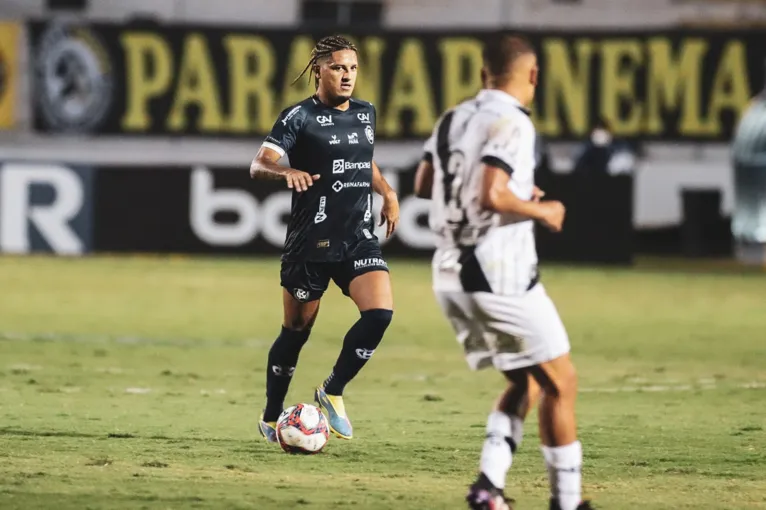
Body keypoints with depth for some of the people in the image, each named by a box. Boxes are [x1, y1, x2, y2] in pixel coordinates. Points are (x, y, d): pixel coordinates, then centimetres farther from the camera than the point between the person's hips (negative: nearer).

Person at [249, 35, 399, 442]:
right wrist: (287, 172, -37)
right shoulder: (300, 117, -7)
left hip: (359, 237, 5)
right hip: (311, 241, -5)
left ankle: (332, 392, 1)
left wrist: (388, 194, 14)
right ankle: (271, 419, 23)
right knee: (296, 331, 4)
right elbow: (259, 165, -17)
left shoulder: (365, 113, 11)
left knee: (380, 313, -17)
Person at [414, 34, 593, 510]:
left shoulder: (453, 119, 11)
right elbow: (493, 195, -25)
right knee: (560, 382, 5)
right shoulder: (511, 122, -14)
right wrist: (541, 211, -8)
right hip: (500, 274, -8)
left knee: (525, 381, 18)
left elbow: (424, 185, 20)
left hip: (451, 274, 8)